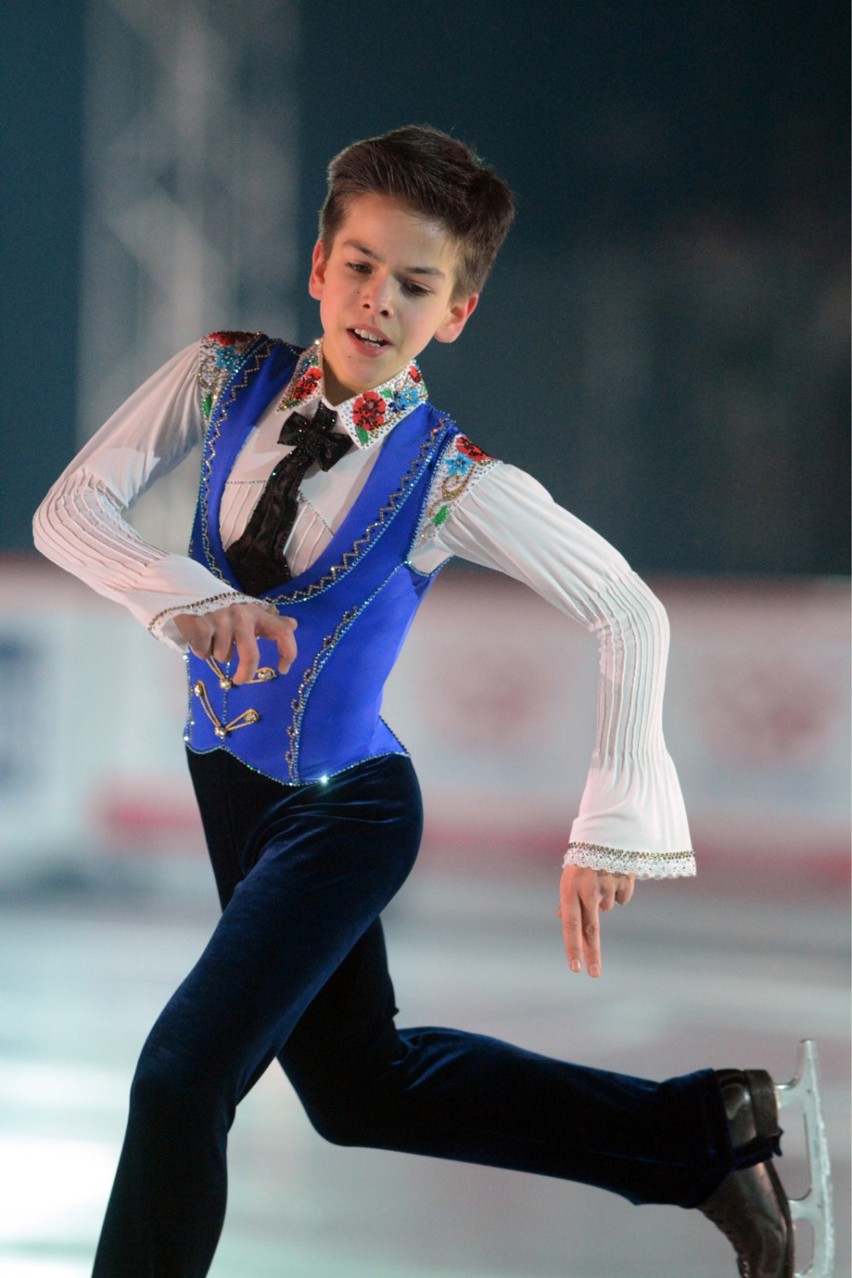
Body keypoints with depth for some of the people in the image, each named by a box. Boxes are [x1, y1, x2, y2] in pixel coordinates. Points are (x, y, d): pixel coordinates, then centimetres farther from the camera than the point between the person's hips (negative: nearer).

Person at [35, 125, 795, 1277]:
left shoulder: (452, 481, -21)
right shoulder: (227, 379, -11)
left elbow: (629, 617, -15)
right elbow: (70, 509, -15)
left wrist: (610, 832, -18)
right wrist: (185, 595, -34)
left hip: (342, 813, -6)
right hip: (229, 781, 6)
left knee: (184, 1073, -16)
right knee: (358, 1085, 20)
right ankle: (703, 1131, 32)